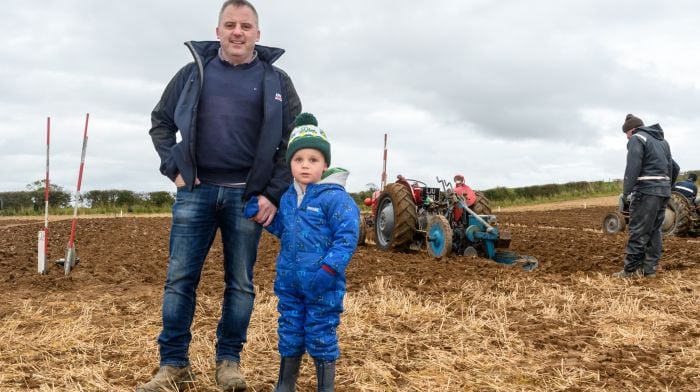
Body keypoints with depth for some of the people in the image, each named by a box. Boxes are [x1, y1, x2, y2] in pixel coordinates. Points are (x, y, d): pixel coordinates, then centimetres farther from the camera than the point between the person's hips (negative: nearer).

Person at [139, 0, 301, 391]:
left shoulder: (276, 80, 5)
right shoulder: (193, 72, 9)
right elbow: (161, 121, 16)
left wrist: (274, 193, -4)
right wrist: (174, 167, 2)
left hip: (247, 196, -1)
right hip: (196, 192, 1)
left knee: (240, 283, 5)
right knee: (179, 279, 2)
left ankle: (229, 361, 19)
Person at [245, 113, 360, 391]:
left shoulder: (335, 198, -15)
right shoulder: (287, 198, 8)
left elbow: (347, 237, -18)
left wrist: (328, 269, -26)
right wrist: (259, 212, 7)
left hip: (322, 285, -7)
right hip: (289, 282, 7)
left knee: (320, 337, 5)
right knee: (289, 335, 19)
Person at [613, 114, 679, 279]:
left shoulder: (637, 139, -5)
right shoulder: (662, 140, 22)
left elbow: (633, 168, -17)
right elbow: (674, 168, 24)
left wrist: (626, 192, -15)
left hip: (646, 191, -8)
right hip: (663, 191, 8)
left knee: (638, 231, -6)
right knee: (654, 230, 11)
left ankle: (630, 269, -3)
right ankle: (649, 268, 11)